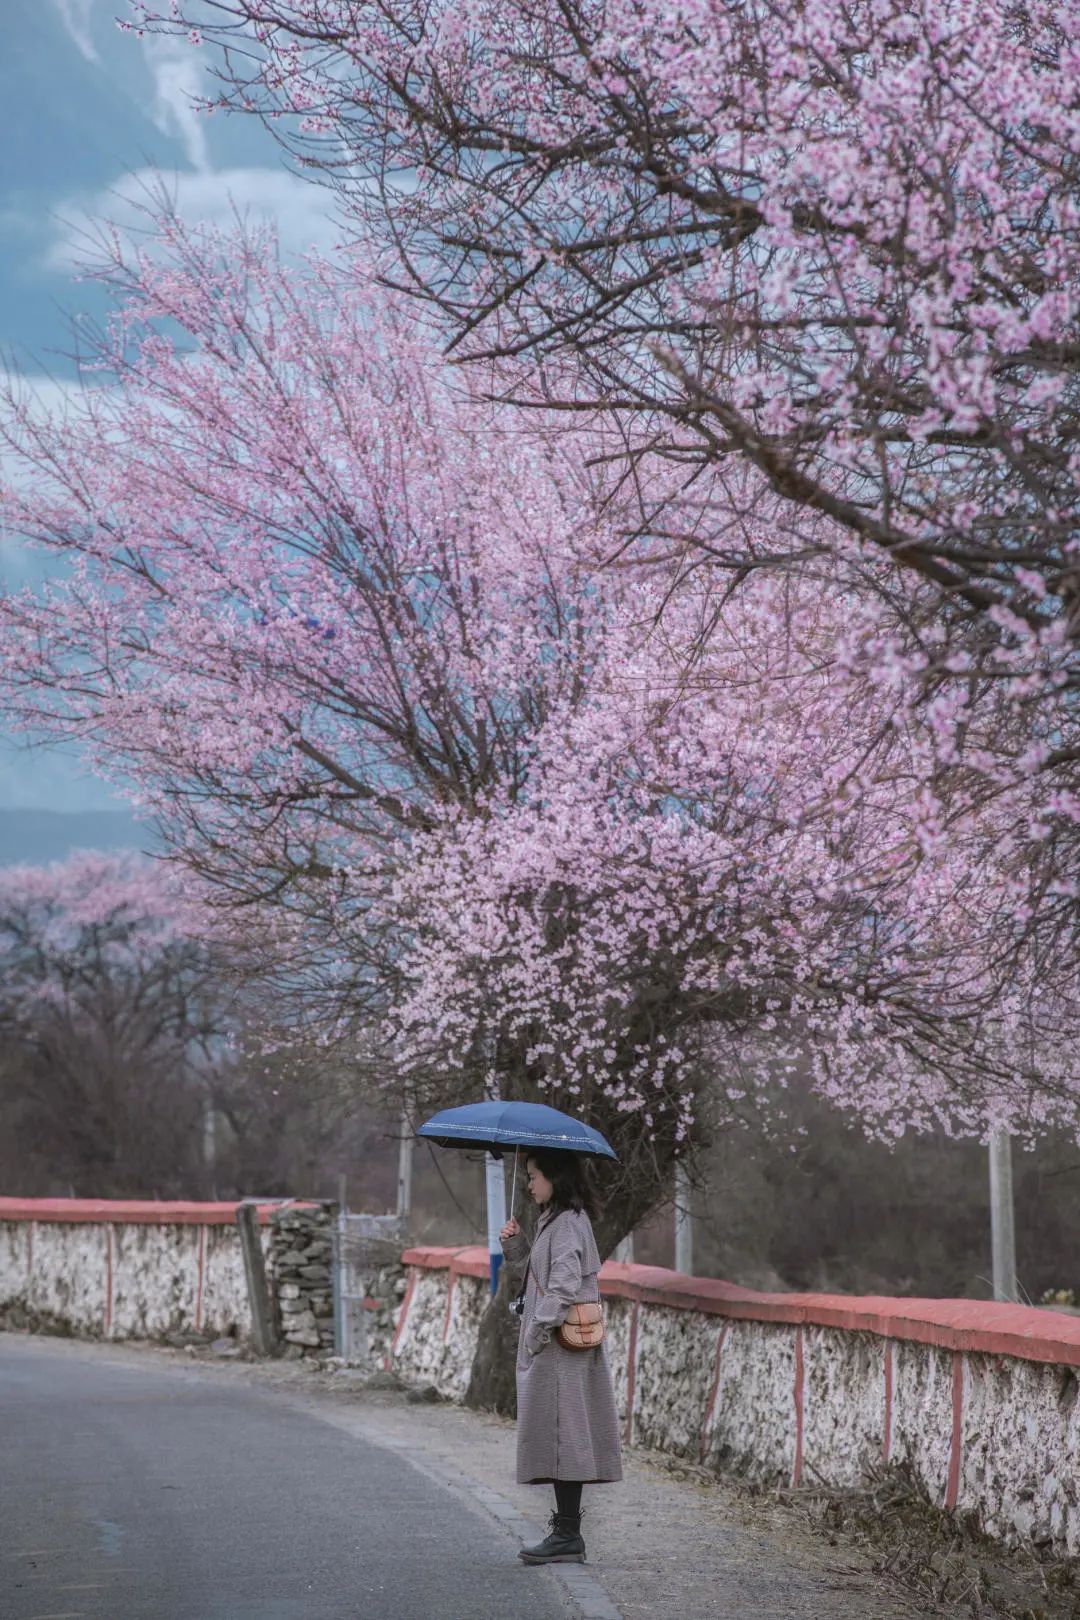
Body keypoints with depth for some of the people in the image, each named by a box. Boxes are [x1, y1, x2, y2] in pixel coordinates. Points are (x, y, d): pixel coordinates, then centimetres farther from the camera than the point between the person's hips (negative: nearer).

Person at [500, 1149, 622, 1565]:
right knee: (563, 1437, 10)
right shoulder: (554, 1220, 17)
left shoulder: (567, 1223, -14)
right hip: (558, 1343, 10)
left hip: (560, 1343, -10)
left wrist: (538, 1331, -17)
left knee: (557, 1433, -8)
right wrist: (515, 1243, 8)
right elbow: (540, 1274, 22)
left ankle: (567, 1536, -6)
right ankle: (567, 1532, 13)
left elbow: (564, 1285, -21)